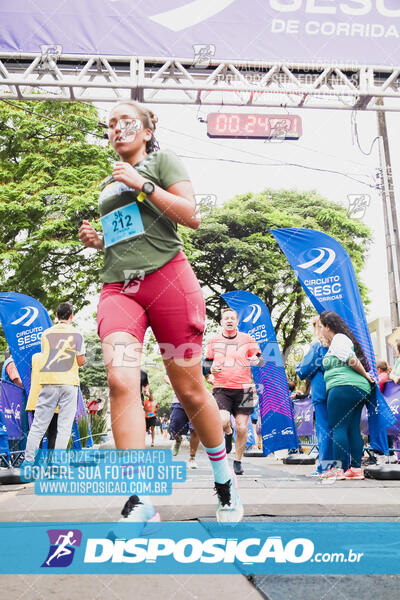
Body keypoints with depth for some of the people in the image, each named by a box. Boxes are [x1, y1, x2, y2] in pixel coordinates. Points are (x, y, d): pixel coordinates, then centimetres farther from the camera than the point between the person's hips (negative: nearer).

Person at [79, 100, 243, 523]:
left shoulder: (162, 161, 11)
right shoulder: (108, 185, 27)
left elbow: (192, 217, -3)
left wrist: (143, 185, -8)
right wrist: (97, 240, 14)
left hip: (167, 278, -4)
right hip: (118, 288, 5)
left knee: (190, 391, -1)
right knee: (120, 381, -21)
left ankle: (224, 481, 22)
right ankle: (139, 501, -18)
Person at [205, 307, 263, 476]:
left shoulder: (247, 339, 6)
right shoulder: (214, 341, 9)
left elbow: (260, 357, 11)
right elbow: (207, 361, 17)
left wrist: (256, 360, -14)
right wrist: (211, 368, -6)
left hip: (243, 388, 0)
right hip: (221, 388, 0)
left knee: (242, 427, 0)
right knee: (223, 421, -22)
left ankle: (238, 461, 21)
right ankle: (228, 433, 16)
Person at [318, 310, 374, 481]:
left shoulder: (338, 339, -5)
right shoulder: (342, 339, 24)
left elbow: (352, 360, -15)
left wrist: (365, 375, -3)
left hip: (344, 386, -10)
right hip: (359, 389, 10)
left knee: (337, 427, -8)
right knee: (353, 429, 8)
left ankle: (338, 468, -8)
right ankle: (356, 468, 8)